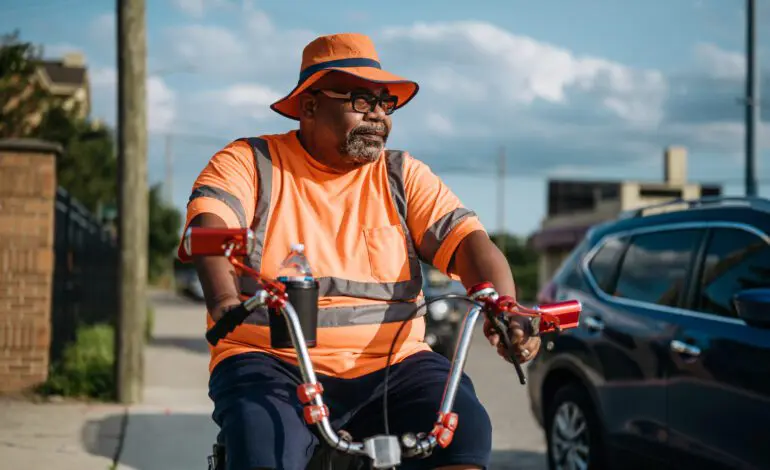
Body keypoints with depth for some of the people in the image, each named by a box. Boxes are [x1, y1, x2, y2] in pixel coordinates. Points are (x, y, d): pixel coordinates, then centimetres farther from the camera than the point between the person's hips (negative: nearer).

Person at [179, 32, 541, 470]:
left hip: (391, 366, 3)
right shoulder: (250, 163, 4)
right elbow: (210, 224, -14)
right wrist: (224, 301, -36)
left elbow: (468, 240, -1)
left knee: (464, 429, -24)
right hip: (277, 366, -2)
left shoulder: (404, 176, 12)